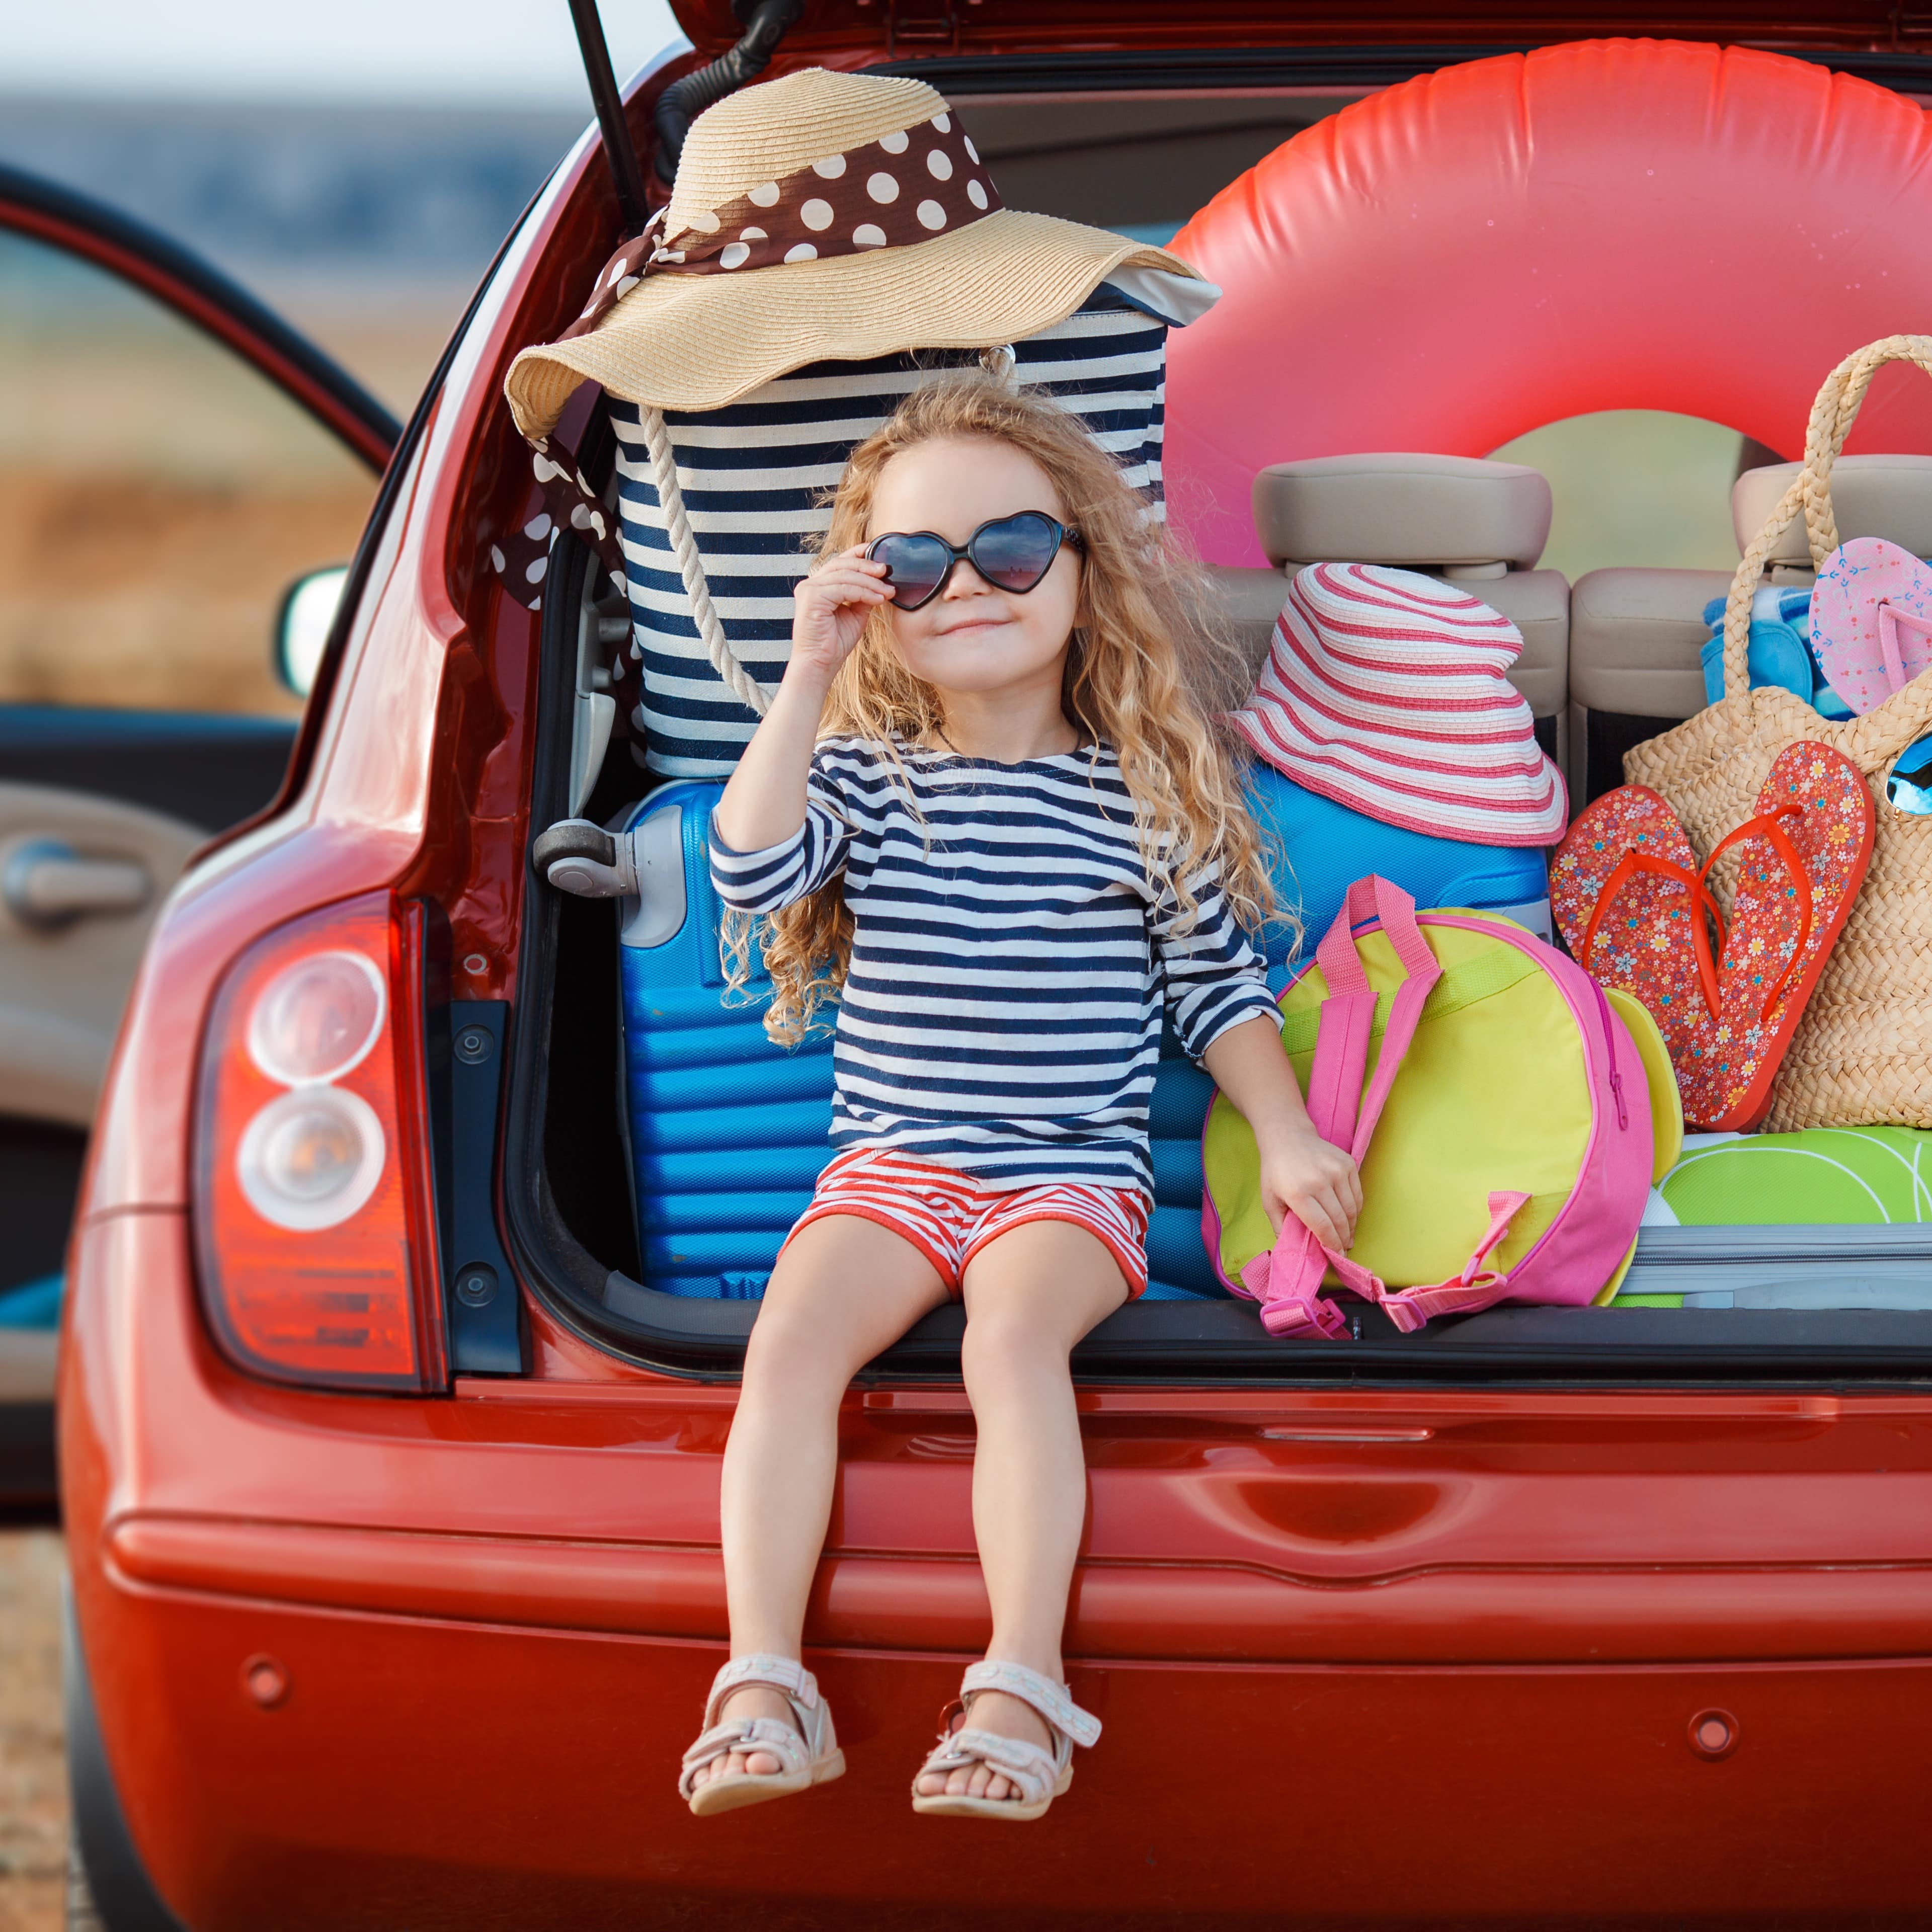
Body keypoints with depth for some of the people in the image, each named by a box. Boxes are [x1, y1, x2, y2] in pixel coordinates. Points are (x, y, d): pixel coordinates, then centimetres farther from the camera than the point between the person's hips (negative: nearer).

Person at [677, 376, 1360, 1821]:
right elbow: (752, 872, -14)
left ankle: (1024, 1690, -35)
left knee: (1013, 1341, -31)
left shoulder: (1147, 794, 4)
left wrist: (1288, 1134, 0)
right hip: (891, 1162, 2)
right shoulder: (863, 775, 6)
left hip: (1074, 1174, -2)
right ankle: (765, 1687, -26)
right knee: (791, 1341, -24)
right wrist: (808, 680, -13)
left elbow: (1216, 989, 11)